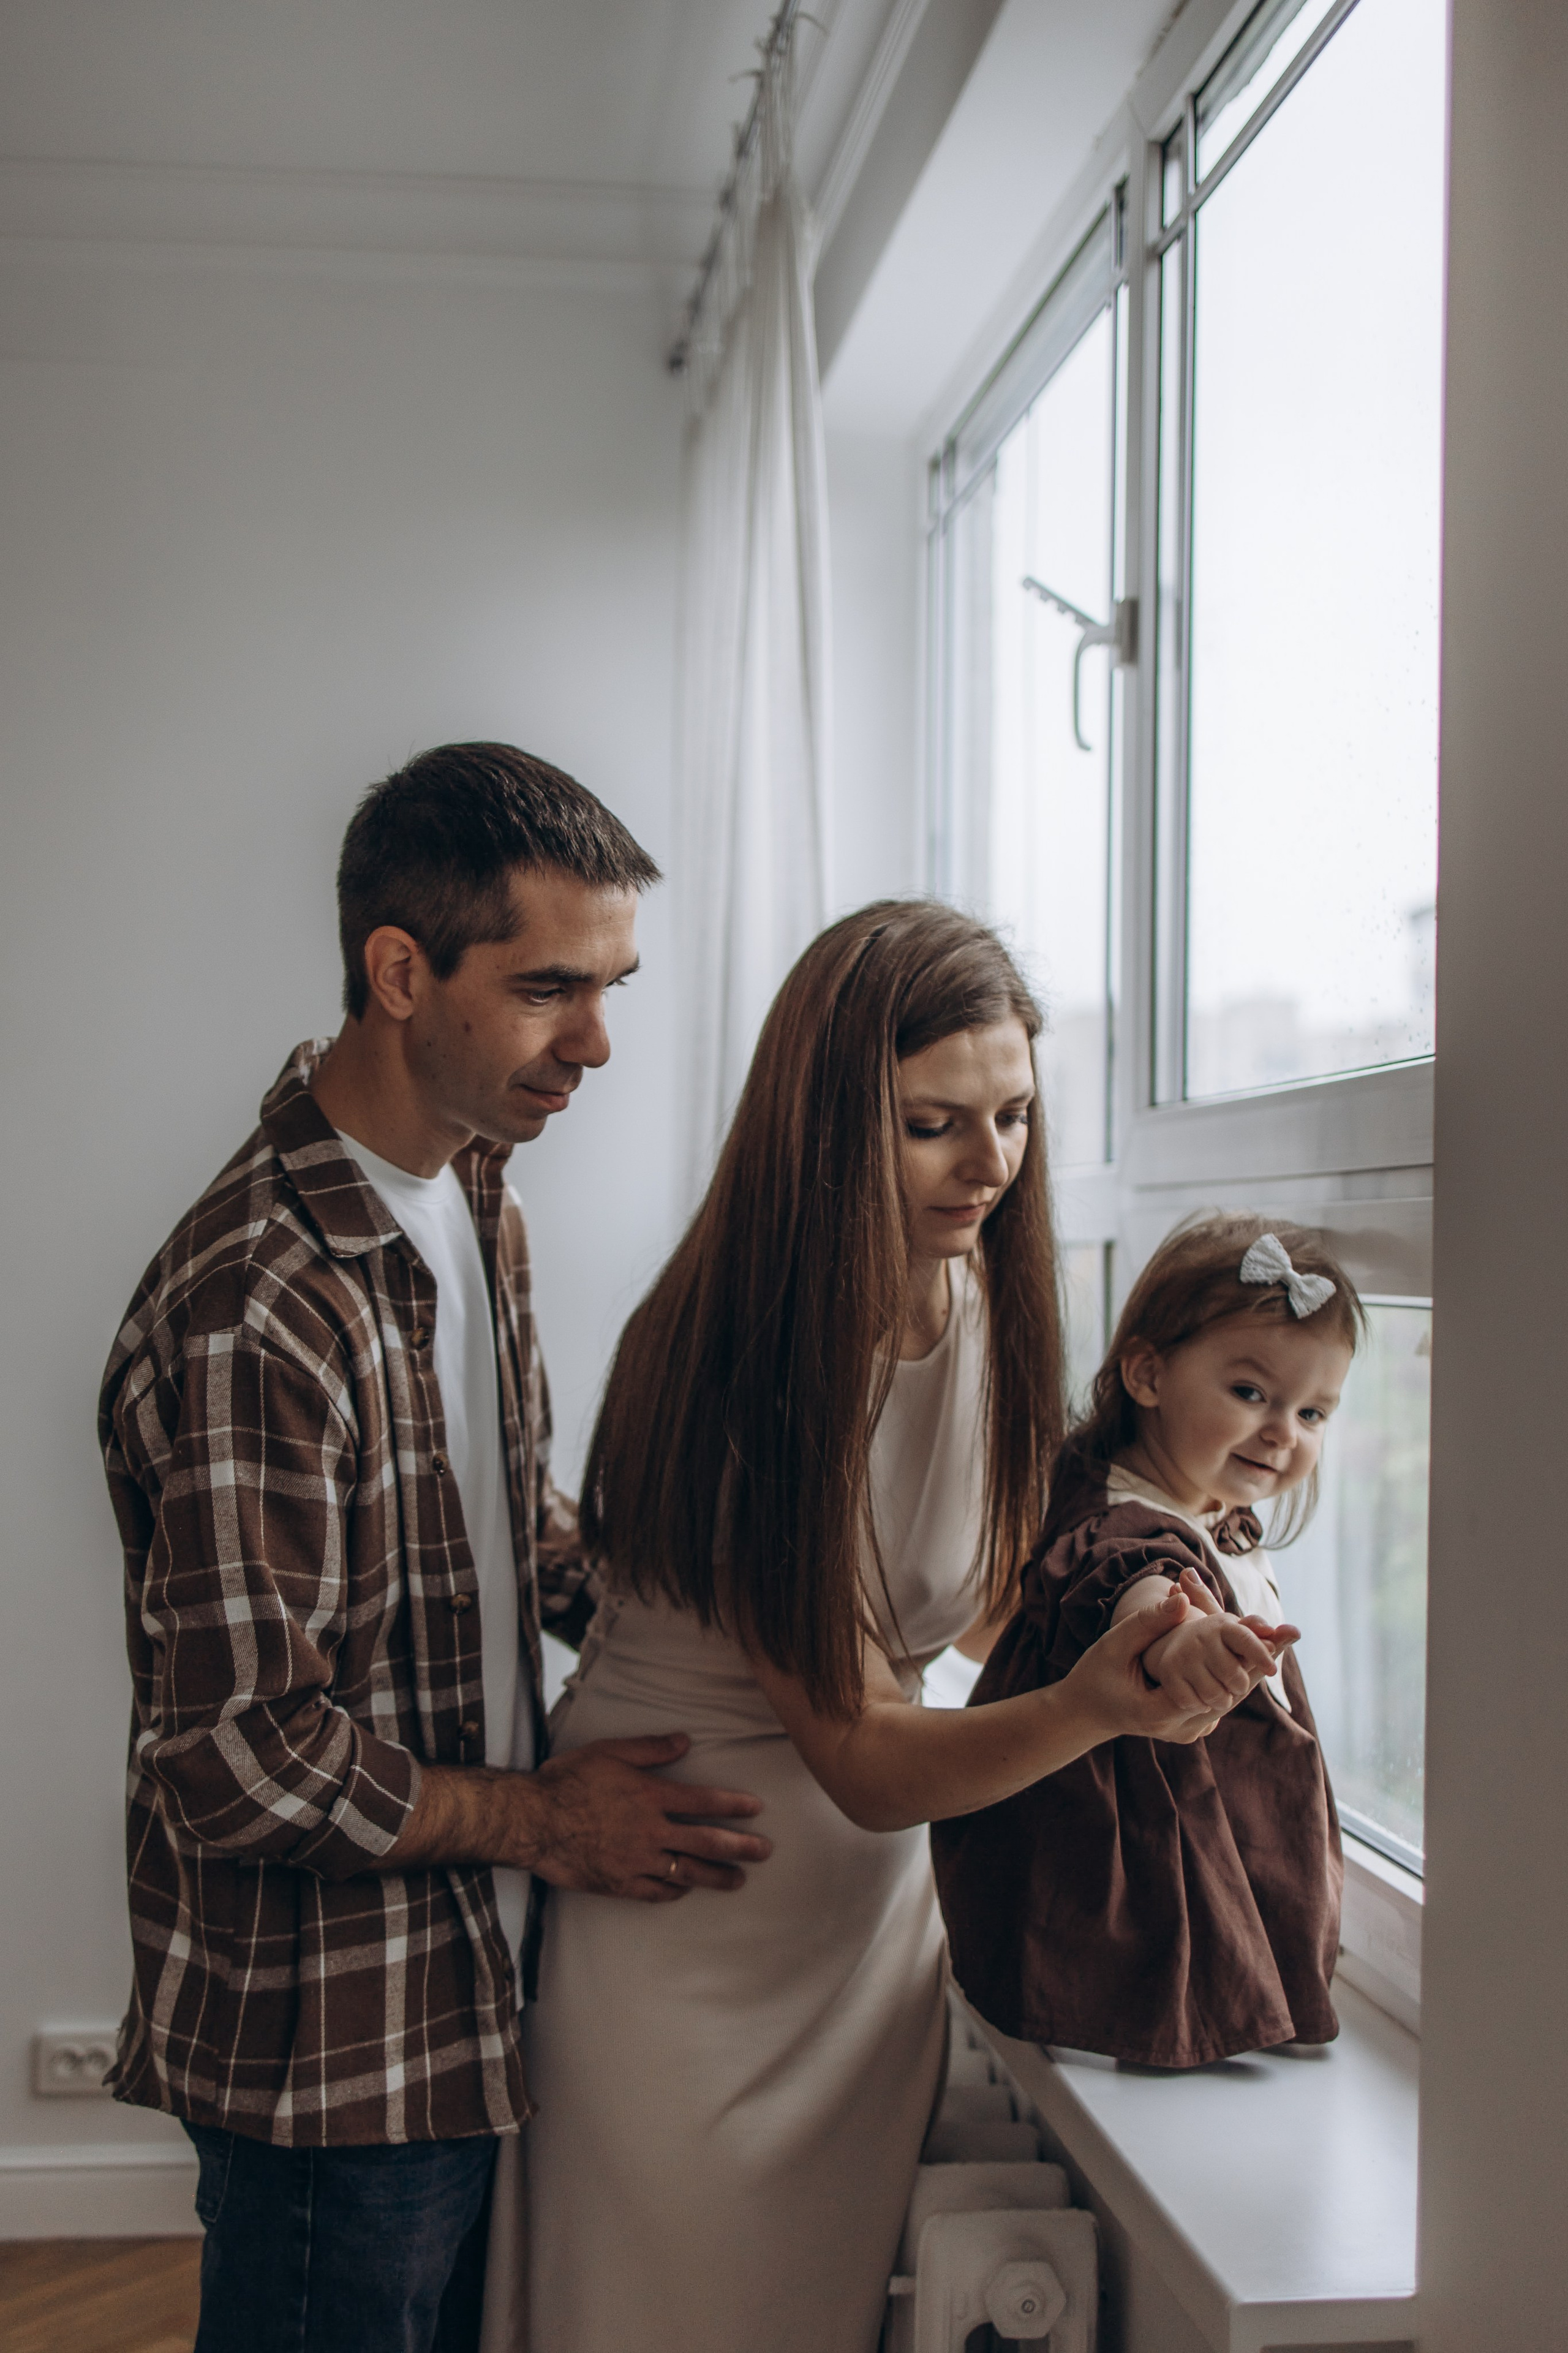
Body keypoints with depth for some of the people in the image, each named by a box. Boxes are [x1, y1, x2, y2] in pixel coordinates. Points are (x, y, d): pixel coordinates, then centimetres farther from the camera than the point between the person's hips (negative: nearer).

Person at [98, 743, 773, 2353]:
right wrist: (540, 1820, -15)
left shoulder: (473, 1200, 4)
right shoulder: (254, 1311, -28)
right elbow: (238, 1756, -26)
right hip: (329, 2049, -8)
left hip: (465, 1999, 9)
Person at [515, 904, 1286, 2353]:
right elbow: (860, 1755, -25)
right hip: (686, 1911, -6)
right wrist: (1089, 1706, -40)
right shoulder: (738, 1369, -26)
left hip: (872, 1902, 6)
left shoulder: (987, 1302, -6)